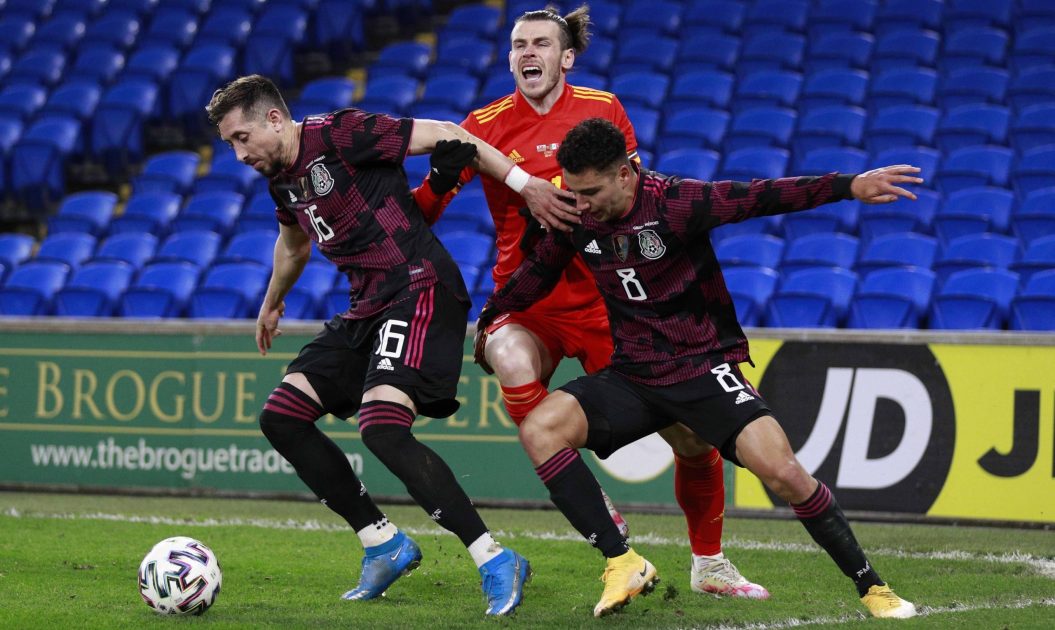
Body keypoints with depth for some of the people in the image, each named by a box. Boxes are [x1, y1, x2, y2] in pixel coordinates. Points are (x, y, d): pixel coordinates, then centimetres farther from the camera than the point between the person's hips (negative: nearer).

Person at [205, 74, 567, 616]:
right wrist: (272, 304, 51)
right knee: (280, 417, 5)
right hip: (367, 307, 10)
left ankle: (495, 563, -22)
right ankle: (384, 545, 12)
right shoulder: (280, 179, 14)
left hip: (420, 291, -10)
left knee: (381, 426, -26)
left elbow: (445, 136, -14)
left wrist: (521, 181, -20)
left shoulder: (338, 134, -13)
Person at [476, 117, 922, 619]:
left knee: (782, 472, -21)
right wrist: (488, 321, 31)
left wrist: (849, 186, -38)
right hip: (632, 377, 5)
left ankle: (871, 587, -4)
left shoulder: (676, 204, -18)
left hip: (705, 367, -5)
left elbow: (760, 198, -26)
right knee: (539, 428, -18)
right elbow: (537, 272, 18)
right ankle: (623, 564, -17)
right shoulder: (578, 220, -2)